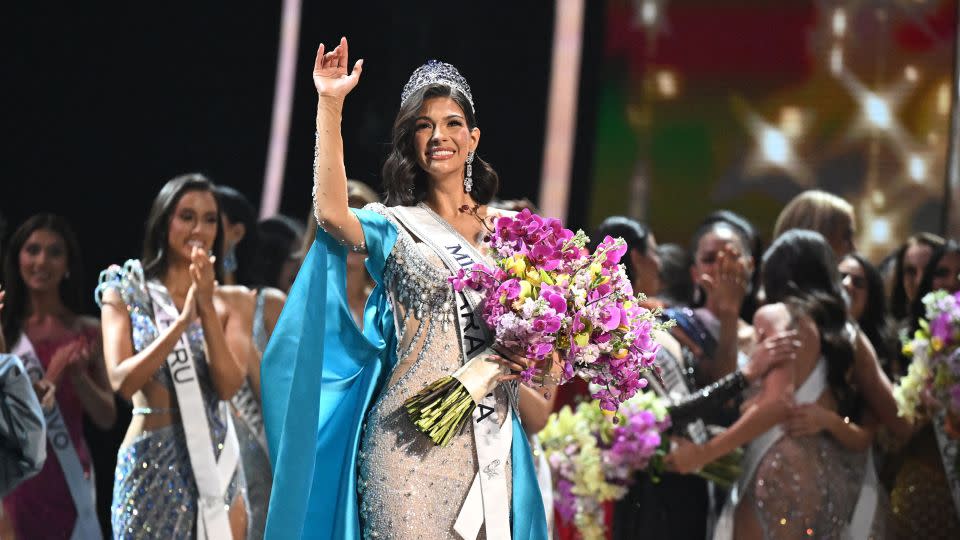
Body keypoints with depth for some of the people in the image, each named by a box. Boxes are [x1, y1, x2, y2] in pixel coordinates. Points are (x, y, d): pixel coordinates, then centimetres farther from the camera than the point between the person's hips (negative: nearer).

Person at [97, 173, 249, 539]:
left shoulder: (228, 302, 6)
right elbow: (122, 381, -11)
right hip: (150, 463, -2)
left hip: (215, 460, 2)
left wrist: (207, 308, -14)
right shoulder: (126, 292, 1)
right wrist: (182, 320, -17)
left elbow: (229, 385, -7)